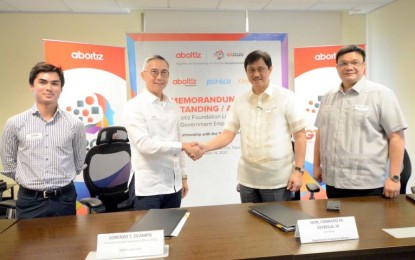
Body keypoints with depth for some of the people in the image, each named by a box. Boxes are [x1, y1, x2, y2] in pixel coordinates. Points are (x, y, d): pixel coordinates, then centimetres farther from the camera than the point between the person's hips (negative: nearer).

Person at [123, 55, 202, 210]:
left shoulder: (173, 107, 10)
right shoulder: (134, 106, -9)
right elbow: (144, 144, -20)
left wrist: (183, 176, 14)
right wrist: (183, 146, -23)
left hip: (173, 184, 6)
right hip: (149, 187, -6)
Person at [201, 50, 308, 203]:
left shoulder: (286, 97, -3)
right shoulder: (239, 101, 5)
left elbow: (299, 136, -3)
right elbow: (227, 135, 2)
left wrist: (298, 170, -10)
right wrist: (204, 147, -15)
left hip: (278, 180, -3)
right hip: (247, 180, 3)